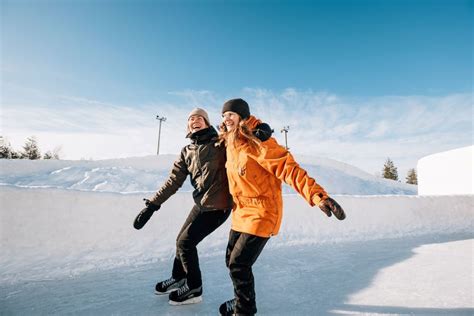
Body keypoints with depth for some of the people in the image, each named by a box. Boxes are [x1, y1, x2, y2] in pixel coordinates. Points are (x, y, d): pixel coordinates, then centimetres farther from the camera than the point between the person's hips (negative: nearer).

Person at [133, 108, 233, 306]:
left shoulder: (220, 143, -7)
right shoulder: (187, 152, 8)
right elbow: (173, 181, 6)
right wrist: (152, 205, 1)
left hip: (218, 205, -6)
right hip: (201, 204, 6)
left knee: (185, 242, -1)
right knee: (182, 240, 17)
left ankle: (194, 289, 23)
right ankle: (178, 278, 45)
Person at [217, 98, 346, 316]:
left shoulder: (256, 142, -20)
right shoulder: (230, 144, 4)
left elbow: (288, 168, -29)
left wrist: (317, 195, -39)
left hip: (261, 214, -8)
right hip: (241, 213, 9)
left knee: (239, 265, -5)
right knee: (231, 260, 18)